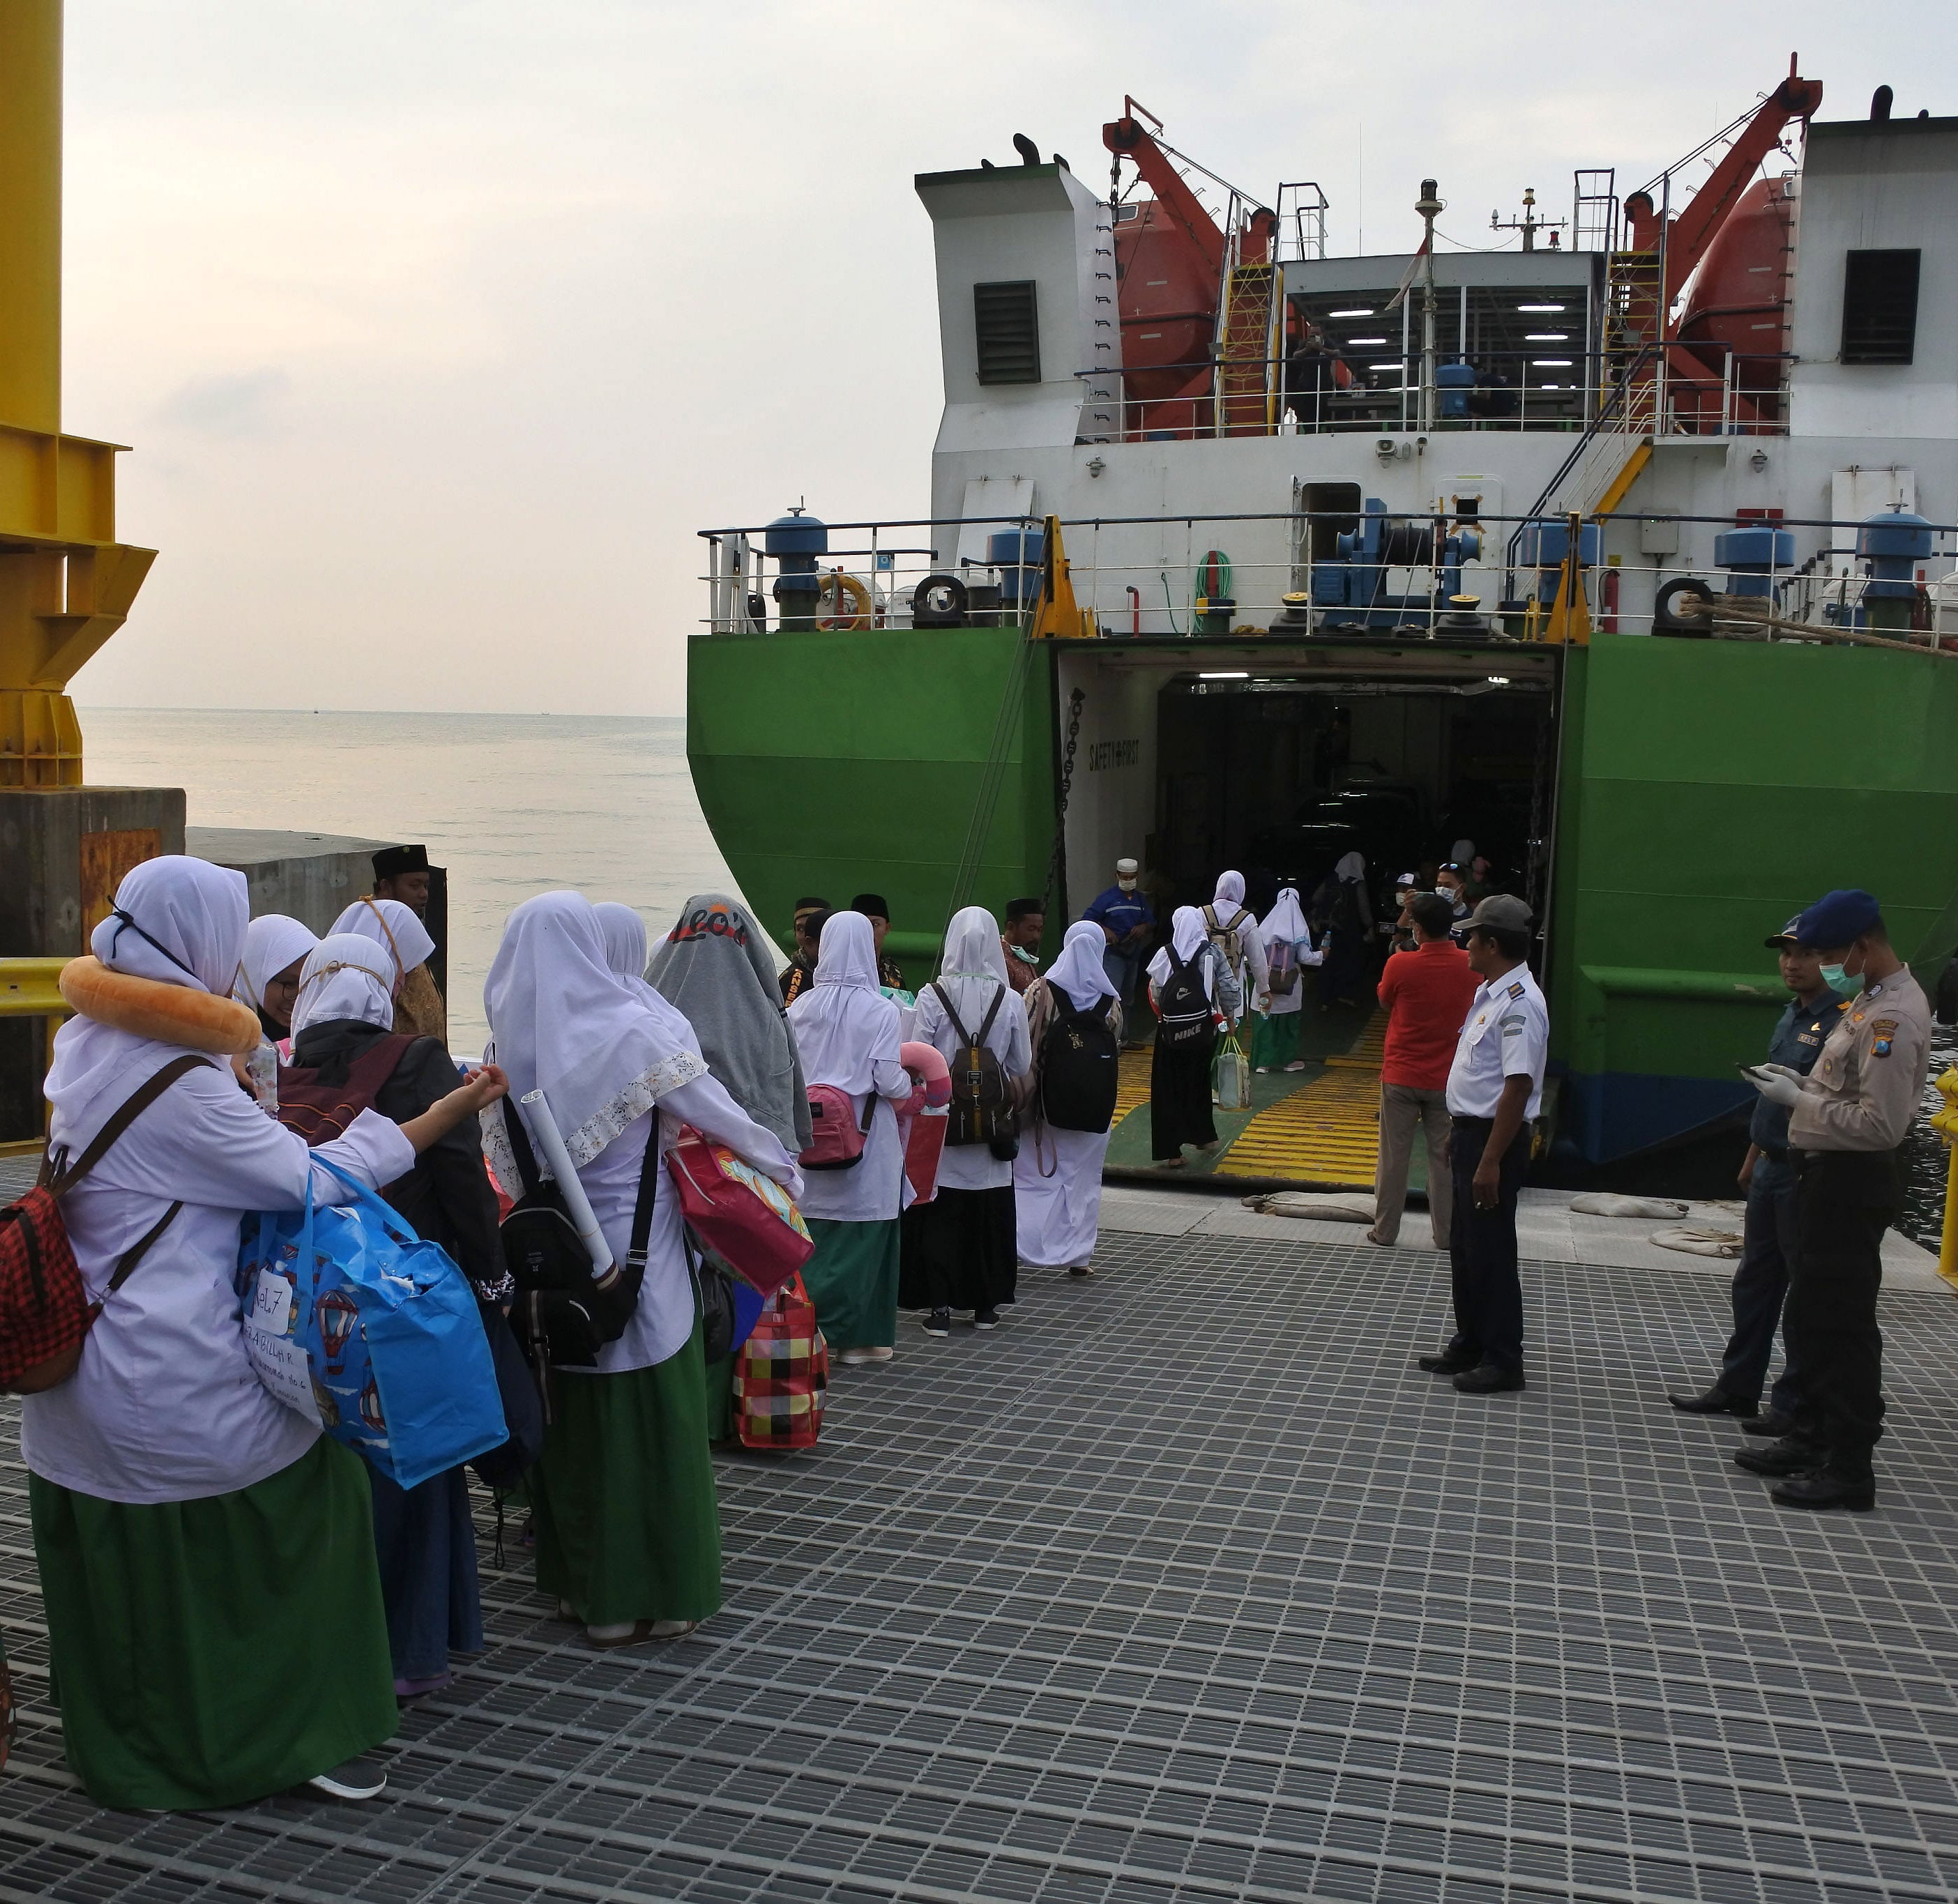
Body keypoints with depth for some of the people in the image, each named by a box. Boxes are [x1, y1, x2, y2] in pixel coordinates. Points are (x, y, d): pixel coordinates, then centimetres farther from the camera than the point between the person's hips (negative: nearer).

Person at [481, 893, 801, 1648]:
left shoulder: (510, 1039, -1)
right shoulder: (633, 1027, -13)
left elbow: (506, 1156, 6)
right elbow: (717, 1114, -6)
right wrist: (783, 1167, 9)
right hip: (635, 1254, -5)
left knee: (573, 1415, 16)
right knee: (646, 1416, 5)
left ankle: (577, 1578, 28)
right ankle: (641, 1593, 13)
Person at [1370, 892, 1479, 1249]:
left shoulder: (1400, 965, -15)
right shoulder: (1470, 966, -8)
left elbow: (1385, 1001, 4)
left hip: (1401, 1076, -2)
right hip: (1447, 1079, 2)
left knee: (1393, 1156, 8)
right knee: (1444, 1157, 10)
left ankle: (1385, 1230, 14)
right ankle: (1446, 1233, 15)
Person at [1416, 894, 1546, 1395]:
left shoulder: (1519, 1002, -21)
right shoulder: (1489, 992, 11)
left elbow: (1518, 1086, -25)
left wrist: (1490, 1160, -26)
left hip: (1496, 1138, -10)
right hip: (1471, 1130, 10)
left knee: (1490, 1251, -2)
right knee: (1464, 1246, 18)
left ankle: (1503, 1360, 9)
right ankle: (1470, 1345, 30)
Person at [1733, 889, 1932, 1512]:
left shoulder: (1894, 1017, -21)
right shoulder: (1870, 1000, 11)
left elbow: (1882, 1124, -26)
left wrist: (1799, 1099, -18)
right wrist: (1803, 1083, 5)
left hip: (1853, 1183, -11)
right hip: (1827, 1176, 11)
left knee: (1843, 1324, -3)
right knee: (1809, 1315, 19)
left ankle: (1849, 1467, 6)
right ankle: (1811, 1439, 31)